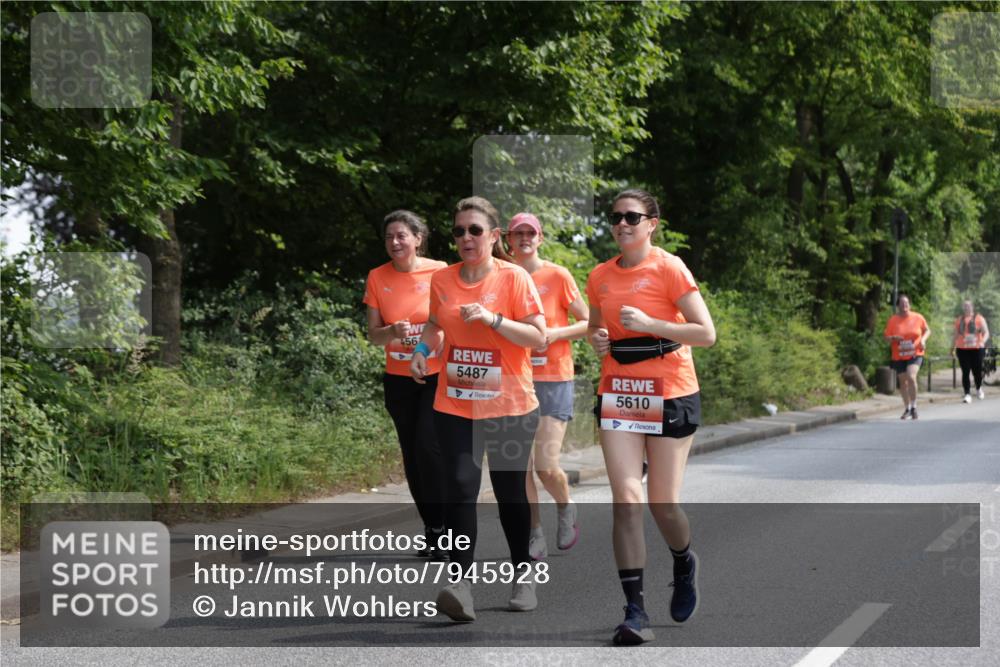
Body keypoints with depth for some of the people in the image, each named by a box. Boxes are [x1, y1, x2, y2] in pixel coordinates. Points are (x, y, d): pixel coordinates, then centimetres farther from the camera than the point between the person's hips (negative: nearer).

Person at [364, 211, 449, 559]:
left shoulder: (440, 272, -7)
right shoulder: (378, 278, 1)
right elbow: (373, 334, 1)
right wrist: (392, 331, -20)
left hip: (437, 376, -4)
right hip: (398, 379, 4)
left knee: (429, 447, -16)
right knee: (411, 455, 7)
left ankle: (441, 527, -4)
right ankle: (432, 530, 18)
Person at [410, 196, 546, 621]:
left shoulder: (514, 278, -6)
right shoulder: (442, 280, 5)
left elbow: (538, 336, -10)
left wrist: (492, 318, -21)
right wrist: (422, 349, 4)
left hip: (509, 406, -2)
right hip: (455, 406, 2)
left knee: (511, 494, 7)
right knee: (460, 488, -12)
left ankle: (524, 576, 26)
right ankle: (462, 583, -16)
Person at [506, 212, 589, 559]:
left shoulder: (558, 276, -2)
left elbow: (588, 323, 1)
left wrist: (555, 334, -14)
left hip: (554, 379, -3)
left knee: (546, 465, -10)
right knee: (522, 465, 1)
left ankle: (566, 508, 21)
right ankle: (535, 535, 13)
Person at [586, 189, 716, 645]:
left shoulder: (669, 269, -8)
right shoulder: (601, 277, 7)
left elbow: (707, 334, -11)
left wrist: (649, 324, -21)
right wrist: (597, 340, -1)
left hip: (670, 396, -3)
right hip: (617, 394, 3)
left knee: (663, 504, 1)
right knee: (626, 500, -9)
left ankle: (684, 565, 36)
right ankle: (635, 612, -9)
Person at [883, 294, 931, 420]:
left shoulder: (918, 317, -1)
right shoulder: (892, 320, -1)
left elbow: (927, 330, 13)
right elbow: (886, 337, 4)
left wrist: (923, 339, -7)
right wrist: (893, 338, -18)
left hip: (915, 354, -2)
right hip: (899, 357, 2)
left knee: (911, 376, -24)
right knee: (903, 382, 10)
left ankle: (913, 407, -12)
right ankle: (907, 409, 28)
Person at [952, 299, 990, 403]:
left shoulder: (978, 318, 1)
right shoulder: (959, 320, 11)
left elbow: (986, 332, -4)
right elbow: (956, 335, 20)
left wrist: (982, 341, -22)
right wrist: (953, 348, 19)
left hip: (976, 349, -2)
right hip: (962, 350, 2)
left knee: (977, 371, 5)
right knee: (965, 372, -5)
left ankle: (979, 389, 34)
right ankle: (967, 394, -5)